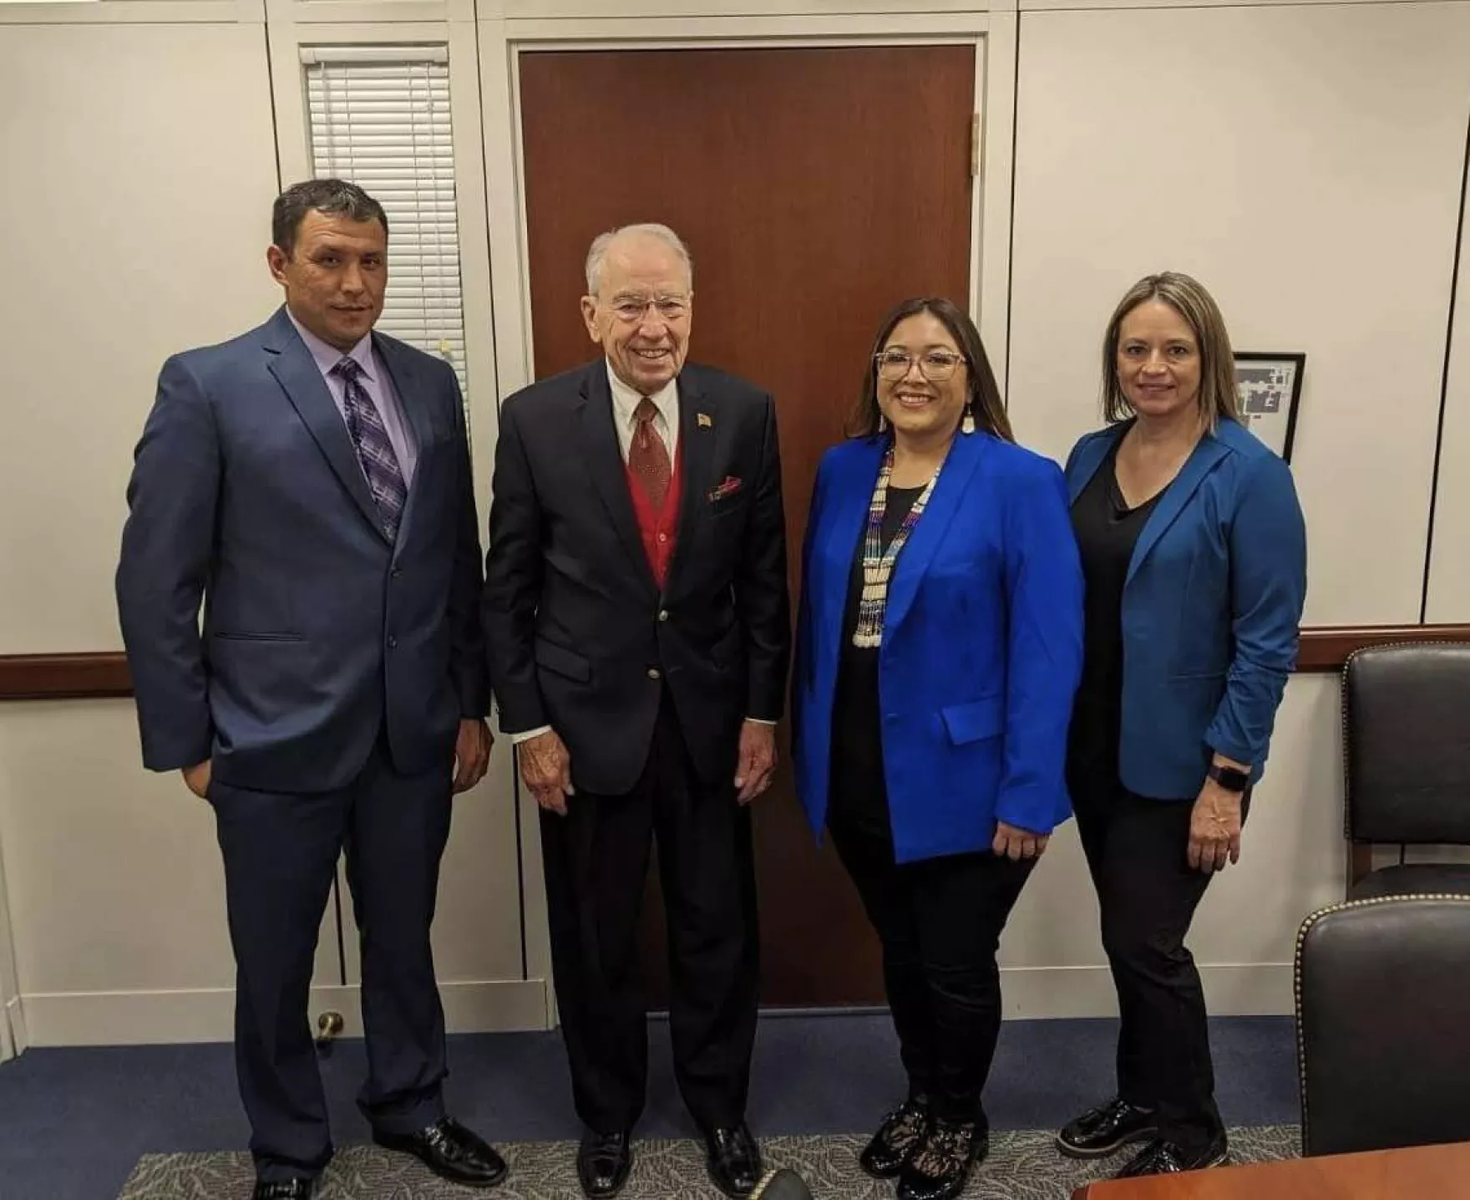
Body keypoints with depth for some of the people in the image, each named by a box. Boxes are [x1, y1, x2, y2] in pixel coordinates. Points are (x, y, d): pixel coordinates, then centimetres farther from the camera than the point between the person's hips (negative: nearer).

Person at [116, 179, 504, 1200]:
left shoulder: (432, 384, 5)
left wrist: (473, 702, 7)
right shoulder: (207, 386, -7)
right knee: (275, 963, 14)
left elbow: (460, 560, 7)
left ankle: (411, 1106, 43)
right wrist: (187, 737, -5)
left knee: (404, 941, 19)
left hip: (414, 728, 3)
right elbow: (156, 580, -6)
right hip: (276, 734, -3)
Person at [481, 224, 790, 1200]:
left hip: (710, 716, 1)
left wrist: (762, 712, 0)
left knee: (719, 929, 14)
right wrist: (528, 724, -5)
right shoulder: (535, 420, -8)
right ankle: (608, 1111, 39)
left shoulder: (745, 414, -4)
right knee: (595, 936, 14)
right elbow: (507, 587, -3)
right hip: (587, 718, -1)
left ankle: (721, 1107, 39)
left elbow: (765, 577, 1)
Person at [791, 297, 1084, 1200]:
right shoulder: (843, 471, 3)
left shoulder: (1021, 483, -13)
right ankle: (922, 1097, 46)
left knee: (957, 965, 13)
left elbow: (1049, 648, -15)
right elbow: (818, 614, 8)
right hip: (855, 776, 5)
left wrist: (1029, 793, -17)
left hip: (960, 781, -4)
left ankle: (961, 1119, 41)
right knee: (901, 954, 22)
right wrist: (807, 743, 8)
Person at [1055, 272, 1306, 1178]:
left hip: (1180, 759, -5)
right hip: (1095, 746, 6)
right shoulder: (1090, 457, 4)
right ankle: (1142, 1096, 39)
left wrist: (1227, 779, -16)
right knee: (1128, 936, 18)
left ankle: (1192, 1136, 27)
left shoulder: (1249, 476, -13)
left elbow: (1267, 642, -14)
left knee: (1146, 942, 3)